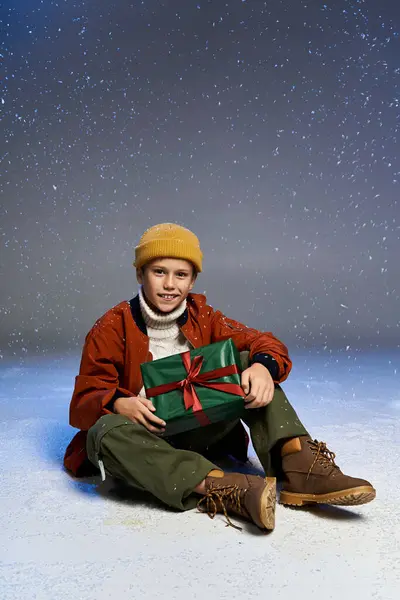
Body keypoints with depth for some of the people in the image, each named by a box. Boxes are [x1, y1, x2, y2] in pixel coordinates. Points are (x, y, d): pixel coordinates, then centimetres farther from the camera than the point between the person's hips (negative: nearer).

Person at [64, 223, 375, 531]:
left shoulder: (202, 317, 2)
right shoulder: (111, 329, -7)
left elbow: (265, 344, -4)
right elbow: (83, 402, -9)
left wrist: (263, 366, -29)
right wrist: (118, 403, -32)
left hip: (199, 434, 3)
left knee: (247, 362, -13)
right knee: (108, 431, -36)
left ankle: (299, 464, -29)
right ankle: (220, 487, -49)